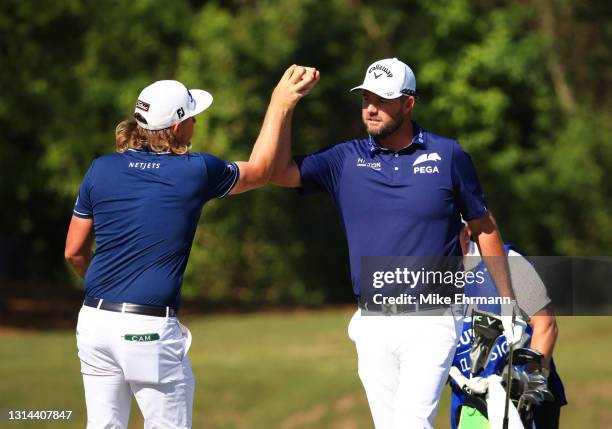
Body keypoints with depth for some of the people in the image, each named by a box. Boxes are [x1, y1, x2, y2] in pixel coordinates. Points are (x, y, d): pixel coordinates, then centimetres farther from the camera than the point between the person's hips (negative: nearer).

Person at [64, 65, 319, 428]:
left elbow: (75, 251, 11)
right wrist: (282, 102, 20)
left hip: (94, 318, 5)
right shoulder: (196, 171, -6)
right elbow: (259, 170, 14)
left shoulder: (101, 170, 4)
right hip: (150, 330, -5)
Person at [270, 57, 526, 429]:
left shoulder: (449, 156, 1)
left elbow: (484, 227, 9)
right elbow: (280, 172, -7)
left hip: (431, 323, -3)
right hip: (373, 325, 4)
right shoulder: (345, 160, 6)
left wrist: (508, 301, 9)